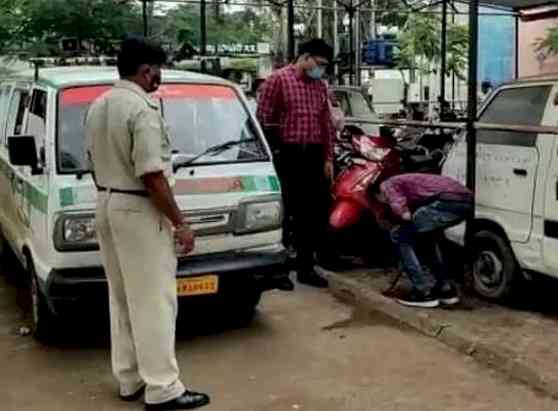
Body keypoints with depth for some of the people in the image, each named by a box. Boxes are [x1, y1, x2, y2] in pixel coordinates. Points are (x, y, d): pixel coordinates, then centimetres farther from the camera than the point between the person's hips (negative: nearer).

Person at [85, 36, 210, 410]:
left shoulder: (98, 106, 11)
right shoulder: (142, 107, -18)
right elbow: (151, 176, -23)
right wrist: (180, 223, -16)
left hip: (107, 206, 10)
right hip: (138, 210, -10)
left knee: (123, 298, 17)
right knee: (154, 301, -3)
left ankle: (130, 379, 25)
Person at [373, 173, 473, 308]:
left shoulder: (387, 185, 13)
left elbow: (403, 212, -9)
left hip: (449, 200, -9)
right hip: (466, 201, 9)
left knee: (399, 236, 7)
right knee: (426, 235, 33)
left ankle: (424, 292, 8)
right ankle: (445, 288, 29)